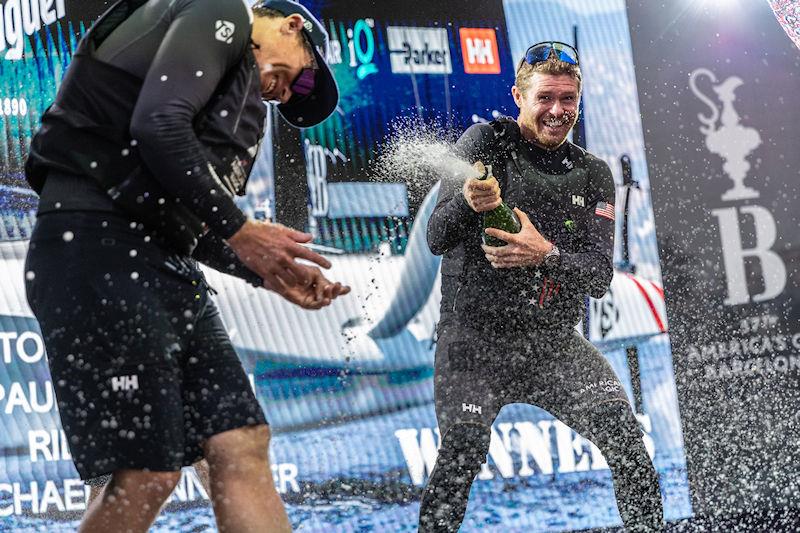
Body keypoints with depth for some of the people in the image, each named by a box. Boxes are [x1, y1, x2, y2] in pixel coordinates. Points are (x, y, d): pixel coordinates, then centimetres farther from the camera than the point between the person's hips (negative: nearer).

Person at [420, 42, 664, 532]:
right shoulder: (486, 143, -2)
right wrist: (468, 201, -30)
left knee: (623, 429, -14)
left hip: (553, 343, 3)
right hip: (474, 336, -3)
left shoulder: (592, 175, 8)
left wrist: (546, 255, -22)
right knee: (462, 453, -22)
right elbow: (437, 240, -8)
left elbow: (600, 277, -1)